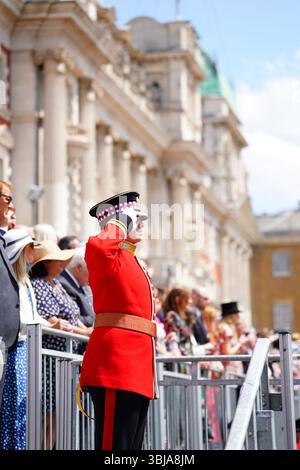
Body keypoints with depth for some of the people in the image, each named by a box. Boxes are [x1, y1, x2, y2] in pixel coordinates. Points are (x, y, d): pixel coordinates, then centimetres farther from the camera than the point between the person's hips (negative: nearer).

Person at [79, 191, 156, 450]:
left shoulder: (133, 262, 24)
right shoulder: (109, 256, -5)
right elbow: (96, 246, -32)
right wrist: (118, 227, -12)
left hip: (137, 369, 10)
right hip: (116, 366, -10)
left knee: (132, 444, 11)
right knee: (114, 442, -11)